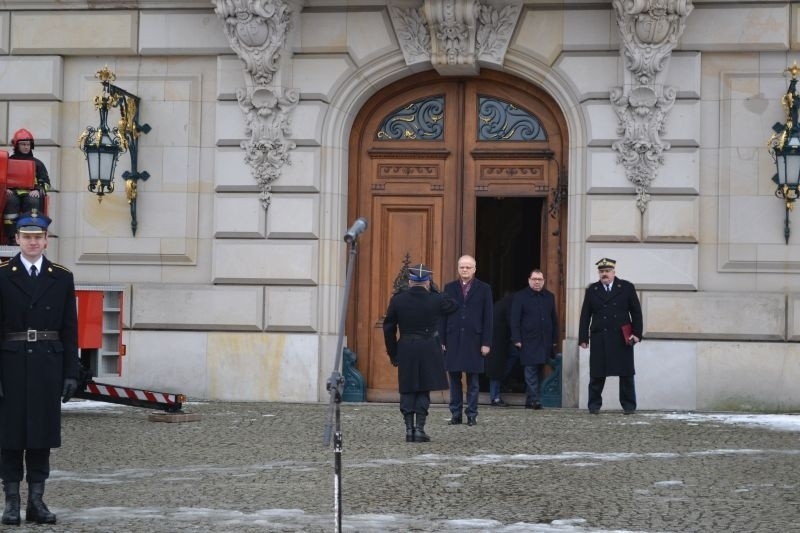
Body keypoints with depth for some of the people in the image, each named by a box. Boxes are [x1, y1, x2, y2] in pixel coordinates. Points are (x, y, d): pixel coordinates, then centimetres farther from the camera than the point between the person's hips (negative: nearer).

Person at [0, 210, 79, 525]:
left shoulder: (61, 278, 7)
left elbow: (70, 330, 7)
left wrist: (71, 373, 1)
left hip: (48, 365, 2)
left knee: (42, 433, 4)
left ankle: (36, 500, 11)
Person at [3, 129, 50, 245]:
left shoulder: (37, 164, 23)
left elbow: (46, 182, 16)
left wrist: (38, 191, -6)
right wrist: (5, 189, -6)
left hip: (31, 194, 0)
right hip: (12, 193, 0)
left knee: (33, 202, -37)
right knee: (11, 201, -37)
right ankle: (12, 237, -41)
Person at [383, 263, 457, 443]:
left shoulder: (397, 300, 0)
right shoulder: (435, 300, -5)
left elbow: (388, 328, 4)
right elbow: (454, 306, 15)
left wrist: (393, 353, 13)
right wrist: (433, 292, 14)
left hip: (405, 349, 1)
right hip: (429, 350, -1)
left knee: (407, 391, 9)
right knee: (424, 391, 4)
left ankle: (409, 429, 6)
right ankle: (419, 429, -1)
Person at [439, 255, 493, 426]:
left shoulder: (484, 289, 4)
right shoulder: (449, 288, 9)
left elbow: (487, 318, 1)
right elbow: (443, 315, 7)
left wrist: (486, 342, -5)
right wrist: (442, 340, 1)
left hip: (474, 340, -2)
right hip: (453, 340, 2)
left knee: (473, 380, 2)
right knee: (454, 378, 4)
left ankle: (472, 415, 7)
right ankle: (456, 414, 10)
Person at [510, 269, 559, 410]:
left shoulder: (549, 297, 14)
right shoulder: (520, 297, 1)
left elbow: (554, 319, 17)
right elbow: (515, 320, -2)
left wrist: (555, 339, 12)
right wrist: (517, 339, -9)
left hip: (545, 343, 4)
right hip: (528, 342, -4)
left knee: (538, 371, 6)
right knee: (531, 371, -9)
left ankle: (530, 401, 13)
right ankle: (535, 400, -13)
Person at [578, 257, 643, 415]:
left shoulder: (627, 288, 6)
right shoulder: (592, 290, 9)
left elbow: (636, 312, 6)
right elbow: (585, 316, 7)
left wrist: (637, 333, -4)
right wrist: (583, 338, 1)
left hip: (622, 338, 0)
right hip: (599, 339, 0)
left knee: (626, 374, 2)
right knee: (597, 374, 0)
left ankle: (629, 406, 10)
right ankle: (594, 405, 9)